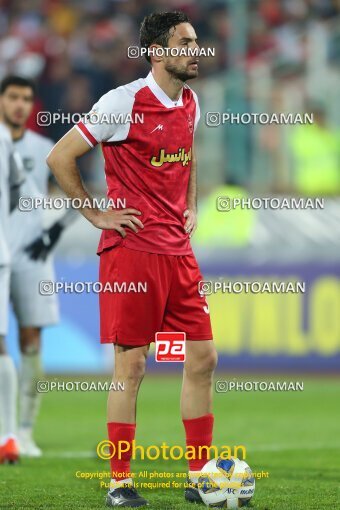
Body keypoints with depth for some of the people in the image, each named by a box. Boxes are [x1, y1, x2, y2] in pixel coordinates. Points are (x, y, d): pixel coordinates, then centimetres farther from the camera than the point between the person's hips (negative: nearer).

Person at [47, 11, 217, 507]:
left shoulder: (190, 102, 10)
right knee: (131, 365, -4)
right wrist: (97, 214, -7)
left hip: (179, 249, 7)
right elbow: (60, 157, -9)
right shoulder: (124, 102, -12)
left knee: (203, 358, 5)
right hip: (132, 247, -7)